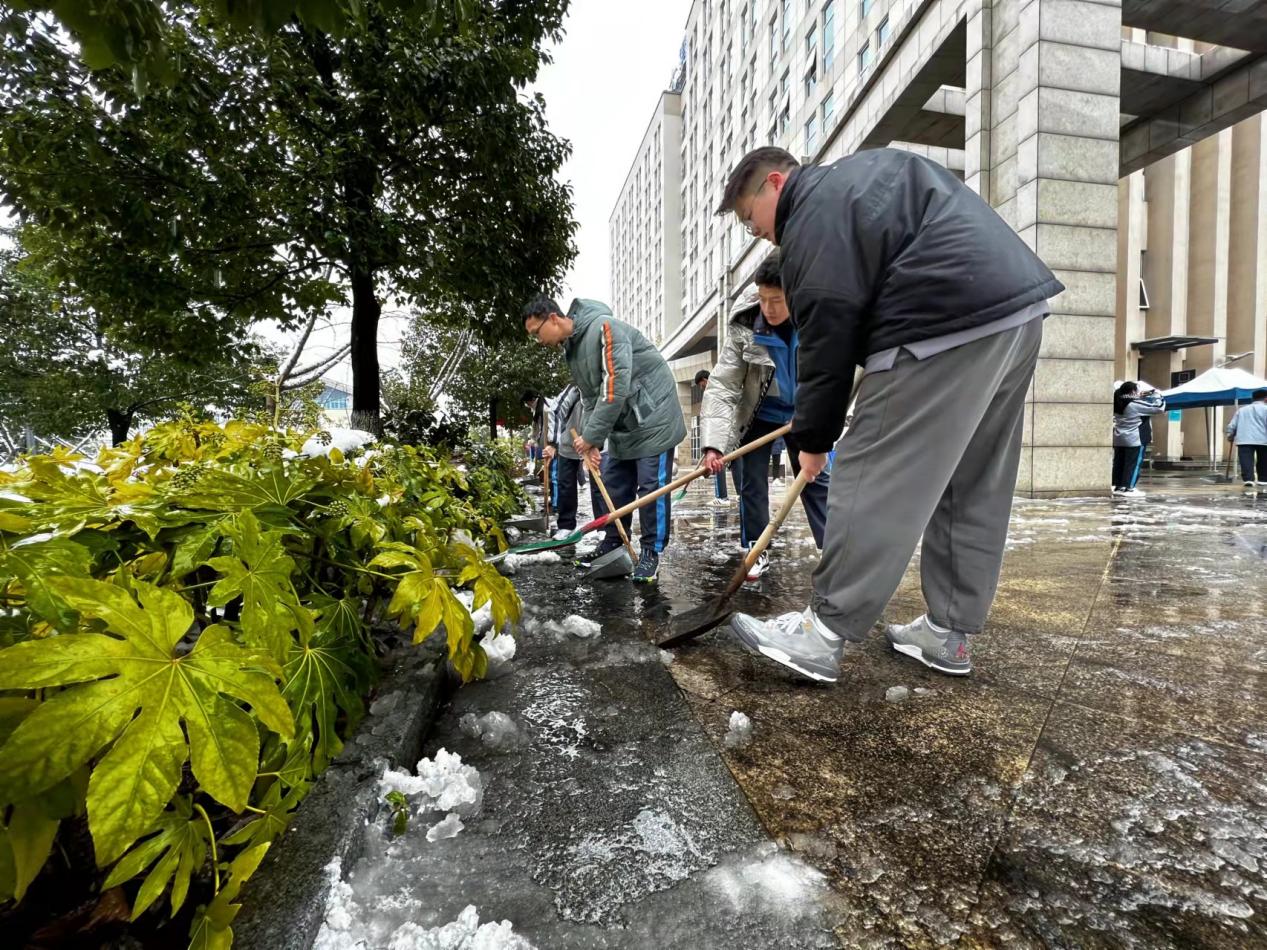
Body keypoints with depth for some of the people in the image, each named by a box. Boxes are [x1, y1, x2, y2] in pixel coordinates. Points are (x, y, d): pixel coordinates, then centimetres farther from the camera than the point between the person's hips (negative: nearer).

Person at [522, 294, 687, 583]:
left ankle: (652, 551, 6)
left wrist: (591, 435, -23)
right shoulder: (570, 348, 7)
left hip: (652, 415, -9)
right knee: (614, 484, 11)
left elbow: (616, 386, -29)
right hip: (622, 423, 9)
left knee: (651, 485, -6)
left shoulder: (603, 327, -22)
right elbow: (588, 398, 9)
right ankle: (613, 543, 23)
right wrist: (590, 441, -3)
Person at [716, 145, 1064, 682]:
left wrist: (813, 439, -1)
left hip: (950, 322, -10)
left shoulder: (815, 217, -4)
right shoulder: (862, 171, 27)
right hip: (1019, 307, 11)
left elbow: (827, 336, -9)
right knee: (976, 486, 10)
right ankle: (949, 632, 19)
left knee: (874, 479, -10)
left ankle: (823, 634, -4)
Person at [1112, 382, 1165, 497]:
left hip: (1118, 438, 7)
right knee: (1133, 464, 0)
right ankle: (1128, 488, -1)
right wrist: (1157, 395, 7)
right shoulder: (1137, 404, -13)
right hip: (1133, 439, -6)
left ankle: (1118, 487, 13)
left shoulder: (1119, 403, 5)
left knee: (1119, 463, 9)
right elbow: (1158, 407, -8)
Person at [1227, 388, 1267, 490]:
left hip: (1244, 440, 1)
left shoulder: (1241, 410, 17)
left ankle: (1248, 479, -21)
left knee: (1247, 461, -8)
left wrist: (1230, 436, 27)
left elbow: (1232, 425, 15)